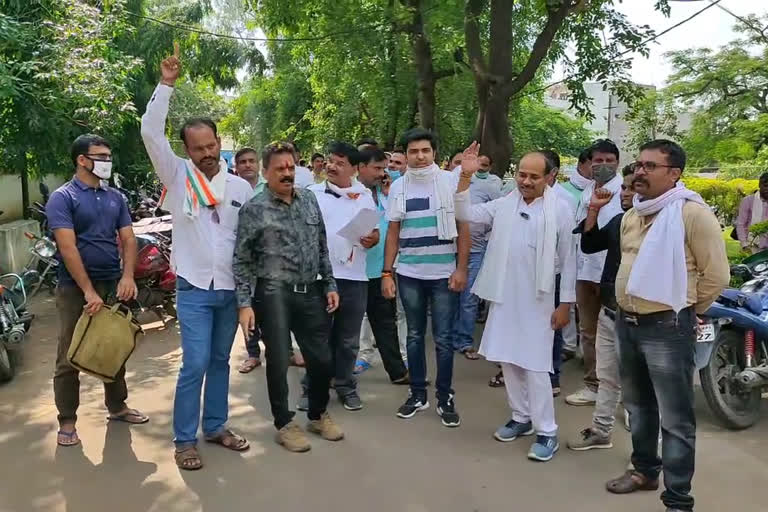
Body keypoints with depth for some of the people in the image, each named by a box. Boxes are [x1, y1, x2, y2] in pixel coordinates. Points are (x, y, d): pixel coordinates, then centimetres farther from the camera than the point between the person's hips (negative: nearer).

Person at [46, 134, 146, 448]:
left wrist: (127, 277, -12)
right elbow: (67, 247, -16)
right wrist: (88, 291, -21)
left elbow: (128, 239, 5)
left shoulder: (115, 197, 9)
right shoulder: (62, 197, -8)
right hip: (75, 288, -5)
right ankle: (67, 421, 15)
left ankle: (117, 407, 30)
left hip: (114, 285, 5)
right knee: (69, 358, 3)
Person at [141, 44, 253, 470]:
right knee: (195, 364, -5)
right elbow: (151, 133, -12)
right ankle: (184, 439, 10)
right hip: (194, 289, -3)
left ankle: (215, 426, 29)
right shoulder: (178, 177, -2)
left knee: (220, 361, 14)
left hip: (231, 288, 3)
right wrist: (166, 84, -16)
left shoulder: (241, 187, 5)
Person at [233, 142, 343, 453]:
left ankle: (318, 415, 33)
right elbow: (242, 262, -5)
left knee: (322, 360, 10)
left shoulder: (310, 200, 9)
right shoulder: (254, 210, -6)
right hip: (274, 294, -4)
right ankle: (284, 425, 23)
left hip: (311, 292, 5)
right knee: (278, 362, 5)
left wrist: (329, 285, 9)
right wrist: (245, 304, -11)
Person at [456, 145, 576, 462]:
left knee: (535, 366, -2)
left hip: (537, 300, -5)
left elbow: (568, 259, -4)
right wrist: (465, 176, -11)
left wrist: (566, 304, -6)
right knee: (508, 360, 13)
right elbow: (464, 213, 2)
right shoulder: (504, 205, 4)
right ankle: (521, 418, 31)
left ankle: (547, 432, 11)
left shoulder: (559, 209, -7)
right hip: (504, 297, 5)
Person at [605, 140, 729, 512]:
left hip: (667, 328, -8)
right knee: (638, 406, 21)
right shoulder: (632, 215, 12)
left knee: (675, 419, 1)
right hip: (627, 323, 8)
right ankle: (645, 469, 40)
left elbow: (716, 275, -11)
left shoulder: (692, 212, -13)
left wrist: (682, 312, -1)